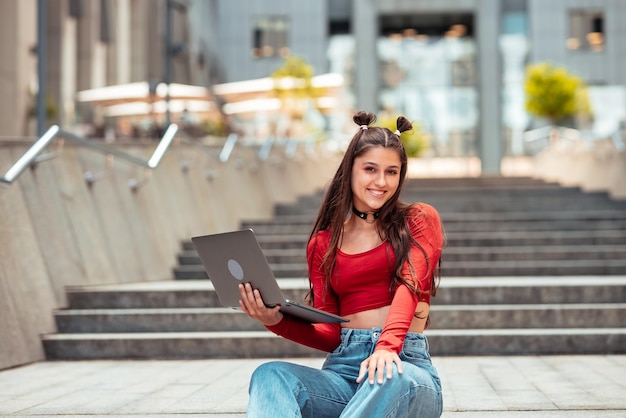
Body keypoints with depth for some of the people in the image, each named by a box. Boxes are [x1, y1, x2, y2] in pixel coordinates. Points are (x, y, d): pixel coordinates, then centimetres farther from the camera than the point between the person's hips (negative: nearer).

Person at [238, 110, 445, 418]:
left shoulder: (419, 221, 11)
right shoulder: (323, 244, 18)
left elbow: (410, 284, -9)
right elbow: (329, 334, 12)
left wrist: (388, 346, -29)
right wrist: (276, 321, -8)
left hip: (405, 363, -3)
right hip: (343, 367, 3)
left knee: (390, 379, -40)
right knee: (270, 374, -29)